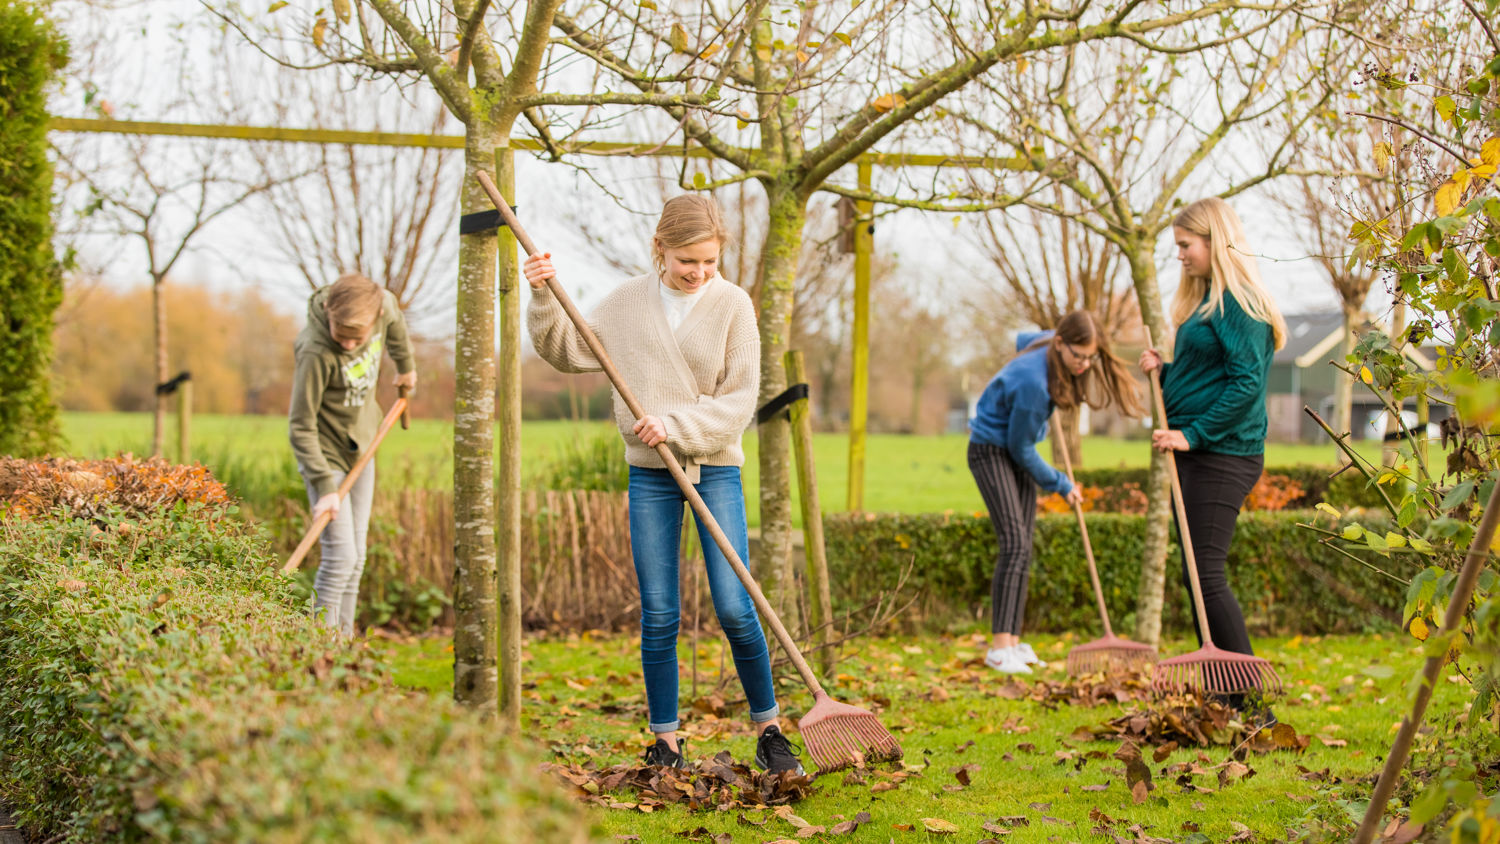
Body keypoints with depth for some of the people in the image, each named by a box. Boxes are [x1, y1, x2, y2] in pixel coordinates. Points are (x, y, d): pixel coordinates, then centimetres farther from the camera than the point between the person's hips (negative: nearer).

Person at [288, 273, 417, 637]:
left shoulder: (383, 304, -16)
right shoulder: (317, 353, -31)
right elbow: (302, 426, -24)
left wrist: (406, 366, 27)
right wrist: (324, 486, -28)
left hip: (361, 447, 7)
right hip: (325, 451, -6)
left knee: (356, 557, 9)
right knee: (340, 556, -14)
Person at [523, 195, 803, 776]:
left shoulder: (732, 304, -4)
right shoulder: (628, 301, 4)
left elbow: (738, 401, -7)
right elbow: (567, 352, 15)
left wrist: (676, 425, -17)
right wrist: (545, 299, 1)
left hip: (715, 468, -2)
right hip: (649, 472, 2)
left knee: (734, 608, -7)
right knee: (658, 615, 3)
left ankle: (768, 730, 9)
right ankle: (666, 740, 13)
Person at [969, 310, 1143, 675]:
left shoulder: (1046, 343, -9)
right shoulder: (1032, 382, -33)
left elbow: (1023, 338, 19)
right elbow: (1021, 448, -21)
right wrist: (1060, 485, -9)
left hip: (1018, 451, 9)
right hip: (991, 449, -9)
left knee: (1022, 548, 4)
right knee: (1014, 542, -20)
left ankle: (1012, 641, 6)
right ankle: (999, 646, -23)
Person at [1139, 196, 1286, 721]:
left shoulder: (1239, 304, -12)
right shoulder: (1204, 300, 18)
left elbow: (1246, 383, -19)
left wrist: (1193, 434, -20)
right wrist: (1164, 371, 6)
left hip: (1222, 455, -10)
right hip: (1193, 455, 10)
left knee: (1207, 576, -13)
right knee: (1198, 578, 11)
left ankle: (1252, 703, -9)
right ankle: (1218, 698, 17)